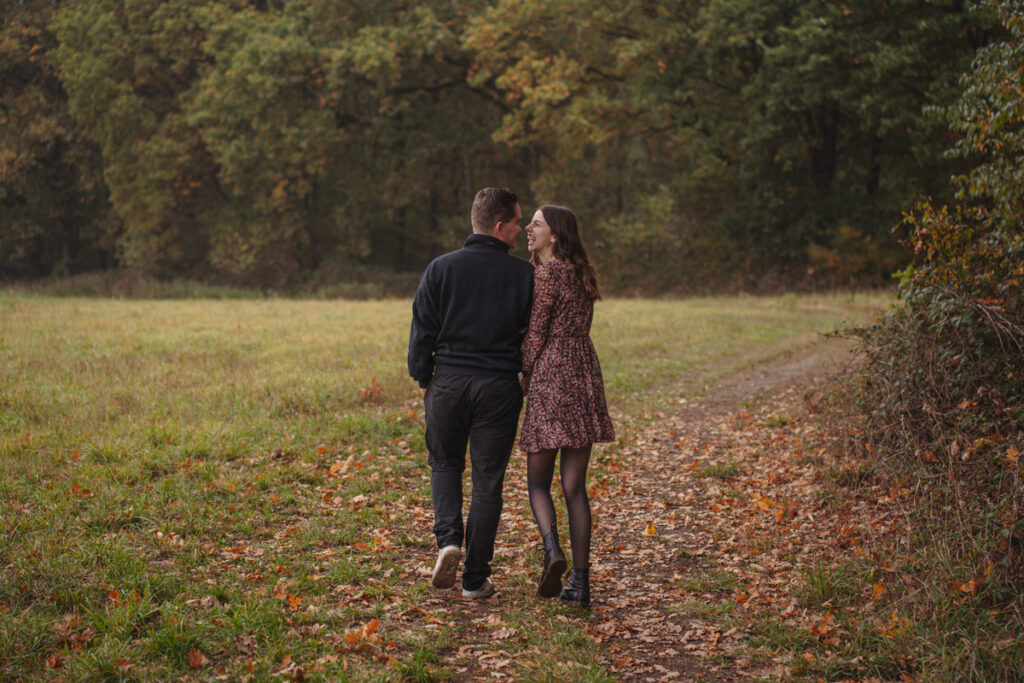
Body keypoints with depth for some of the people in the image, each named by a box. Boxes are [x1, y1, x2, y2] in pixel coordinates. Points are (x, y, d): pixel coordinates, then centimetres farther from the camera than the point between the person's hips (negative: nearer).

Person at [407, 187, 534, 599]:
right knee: (488, 479, 7)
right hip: (499, 387, -1)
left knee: (445, 464, 21)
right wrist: (525, 377, 18)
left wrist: (423, 379, 11)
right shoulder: (524, 275, -4)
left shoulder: (441, 269, -3)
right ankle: (476, 578, 10)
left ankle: (449, 538, -3)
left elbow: (422, 331, -1)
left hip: (448, 382, 1)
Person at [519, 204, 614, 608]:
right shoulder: (580, 274, 16)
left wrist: (524, 377, 9)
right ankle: (580, 582, 5)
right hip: (585, 379, 6)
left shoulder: (546, 275, -8)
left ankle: (552, 550, -18)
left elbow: (535, 335, -6)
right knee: (575, 486, 7)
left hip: (550, 380, -6)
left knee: (538, 481, 6)